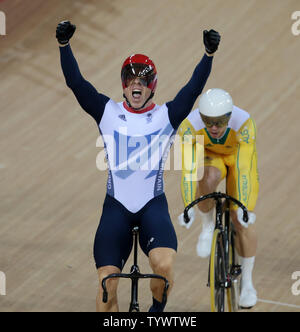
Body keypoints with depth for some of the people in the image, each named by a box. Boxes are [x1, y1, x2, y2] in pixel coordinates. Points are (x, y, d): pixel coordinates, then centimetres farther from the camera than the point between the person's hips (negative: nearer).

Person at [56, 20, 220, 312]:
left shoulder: (166, 116, 4)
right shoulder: (108, 112, 4)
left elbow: (193, 88, -8)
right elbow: (75, 82, -4)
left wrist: (209, 53, -21)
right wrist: (64, 44, -16)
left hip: (153, 206, -1)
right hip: (116, 206, 1)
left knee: (164, 265, -25)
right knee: (107, 283, -6)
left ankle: (157, 311, 6)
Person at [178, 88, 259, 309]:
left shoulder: (244, 124, -39)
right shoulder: (190, 126, -35)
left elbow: (243, 170, -42)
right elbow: (188, 169, -37)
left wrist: (244, 209, -48)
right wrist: (188, 208, -43)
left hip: (239, 155, -1)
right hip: (209, 156, 1)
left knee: (242, 220, -9)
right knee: (208, 180, -35)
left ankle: (247, 281, 8)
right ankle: (208, 226, -6)